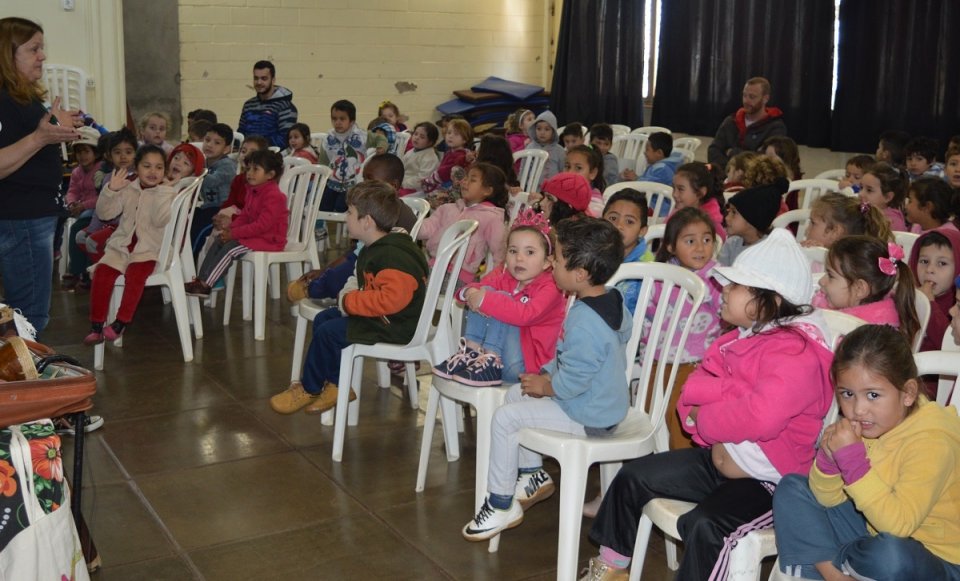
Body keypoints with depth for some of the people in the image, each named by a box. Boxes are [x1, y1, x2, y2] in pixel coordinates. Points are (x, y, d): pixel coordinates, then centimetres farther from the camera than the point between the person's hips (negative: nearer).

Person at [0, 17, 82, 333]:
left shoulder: (26, 97, 14)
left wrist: (58, 127, 16)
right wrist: (40, 137, -34)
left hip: (35, 216, 11)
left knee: (30, 313, 16)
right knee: (30, 315, -7)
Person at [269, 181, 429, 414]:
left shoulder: (393, 256, -26)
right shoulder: (373, 249, 9)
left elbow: (392, 298, -38)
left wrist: (350, 301, -26)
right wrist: (355, 288, 3)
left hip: (394, 326, -11)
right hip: (378, 316, 12)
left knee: (328, 332, -13)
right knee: (322, 319, 13)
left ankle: (309, 389, 11)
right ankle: (337, 385, 16)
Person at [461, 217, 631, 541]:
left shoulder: (585, 323, -32)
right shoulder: (610, 300, 2)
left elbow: (574, 378, -29)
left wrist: (546, 387, -10)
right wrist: (546, 374, 8)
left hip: (588, 418, -11)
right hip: (605, 402, 11)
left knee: (505, 418, -7)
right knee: (515, 394, 20)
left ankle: (501, 505, 6)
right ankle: (533, 475, 29)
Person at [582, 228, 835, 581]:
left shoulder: (797, 353, -22)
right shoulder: (743, 336, 6)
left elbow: (760, 418, -36)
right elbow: (695, 388, 5)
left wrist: (703, 418, -18)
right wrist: (740, 393, -17)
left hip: (767, 480, -9)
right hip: (718, 458, 9)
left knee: (704, 526, -32)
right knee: (634, 477, 8)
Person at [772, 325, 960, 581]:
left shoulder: (932, 440, -25)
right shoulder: (860, 424, -5)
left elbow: (898, 524, -34)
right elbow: (829, 500, 0)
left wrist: (852, 458, -35)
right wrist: (828, 458, -20)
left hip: (934, 558, -7)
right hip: (874, 535, 7)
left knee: (888, 554, -40)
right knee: (791, 489, 2)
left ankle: (826, 559, -8)